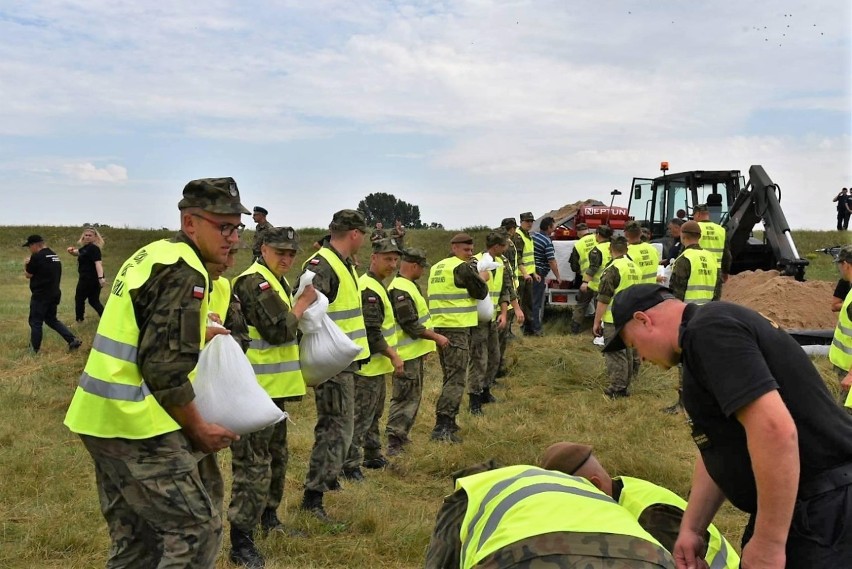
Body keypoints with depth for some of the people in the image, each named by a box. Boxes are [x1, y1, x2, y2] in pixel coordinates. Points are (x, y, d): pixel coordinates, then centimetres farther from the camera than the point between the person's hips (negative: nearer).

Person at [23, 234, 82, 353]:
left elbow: (28, 275, -8)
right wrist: (31, 264, 12)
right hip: (54, 294, 8)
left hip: (40, 295, -8)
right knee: (51, 319, 18)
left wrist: (26, 265, 11)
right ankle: (73, 340, 7)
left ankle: (34, 349, 13)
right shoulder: (55, 256, 11)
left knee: (35, 322, 4)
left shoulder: (37, 257, -16)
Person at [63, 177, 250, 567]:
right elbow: (166, 368, -22)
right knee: (197, 528, -4)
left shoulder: (151, 254, 13)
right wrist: (200, 430, -12)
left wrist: (199, 333, 17)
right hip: (135, 422, -10)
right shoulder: (185, 272, -17)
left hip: (103, 416, 10)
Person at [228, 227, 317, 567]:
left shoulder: (275, 281, 17)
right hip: (256, 388, -11)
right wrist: (303, 303, -10)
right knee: (254, 462, -8)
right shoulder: (255, 281, -16)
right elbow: (280, 330, -23)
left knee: (275, 455, 22)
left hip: (272, 386, 11)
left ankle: (268, 515, 39)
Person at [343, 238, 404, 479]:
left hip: (375, 365, 11)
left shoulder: (376, 285, 14)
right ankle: (350, 465, 0)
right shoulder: (368, 290, -20)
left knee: (373, 414, 21)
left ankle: (373, 455, 34)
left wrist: (390, 355, 21)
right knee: (361, 417, -6)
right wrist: (393, 356, -18)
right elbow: (371, 332, -25)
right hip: (368, 366, -11)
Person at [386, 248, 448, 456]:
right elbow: (411, 326, -24)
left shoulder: (408, 286, 14)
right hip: (408, 354, -11)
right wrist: (436, 337, -17)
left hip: (415, 352, 11)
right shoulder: (400, 290, -21)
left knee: (412, 396, 18)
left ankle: (401, 436, 27)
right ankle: (394, 443, -4)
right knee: (405, 398, -7)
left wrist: (430, 339, 21)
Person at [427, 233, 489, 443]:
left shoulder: (436, 268, 16)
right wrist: (483, 278, 14)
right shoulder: (463, 267, -9)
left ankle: (447, 423, 22)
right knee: (457, 379, -8)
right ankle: (442, 427, -14)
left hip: (439, 326, 9)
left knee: (450, 376, 18)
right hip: (457, 328, -9)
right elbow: (480, 292, -6)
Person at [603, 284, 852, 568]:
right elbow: (718, 447, 18)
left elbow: (774, 429, -29)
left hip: (824, 514, -10)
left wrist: (768, 545, -23)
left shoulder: (708, 330, -18)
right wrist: (691, 527, 14)